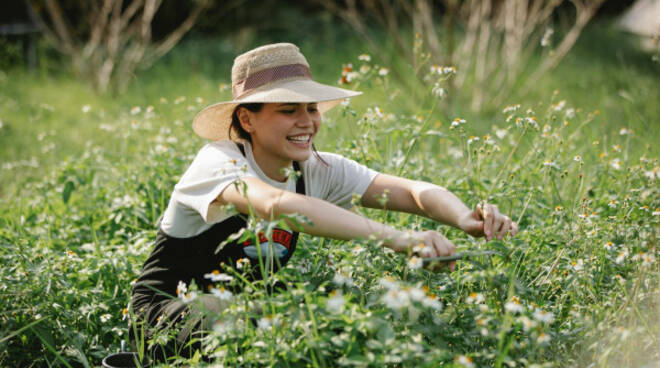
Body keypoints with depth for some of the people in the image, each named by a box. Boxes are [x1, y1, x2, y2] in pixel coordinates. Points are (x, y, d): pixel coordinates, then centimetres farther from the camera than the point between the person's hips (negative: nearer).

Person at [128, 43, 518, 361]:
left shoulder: (319, 170, -8)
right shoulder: (220, 162, -25)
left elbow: (412, 190, -20)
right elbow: (277, 204, -48)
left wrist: (466, 219, -44)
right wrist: (397, 237, -57)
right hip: (169, 312, -6)